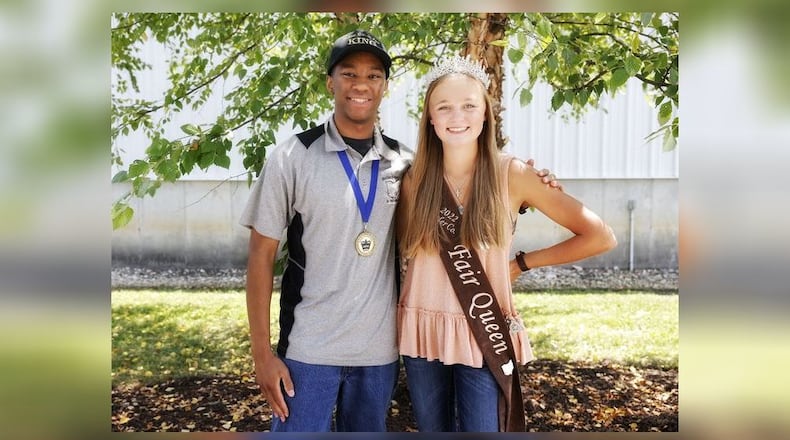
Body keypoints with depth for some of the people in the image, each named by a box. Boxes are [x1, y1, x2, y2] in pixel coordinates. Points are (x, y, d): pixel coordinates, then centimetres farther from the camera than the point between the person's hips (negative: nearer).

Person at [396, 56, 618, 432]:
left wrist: (522, 263, -4)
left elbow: (599, 237, -6)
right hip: (421, 333, 3)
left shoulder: (512, 175, -9)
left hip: (483, 339, -2)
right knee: (433, 429, 18)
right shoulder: (413, 179, -3)